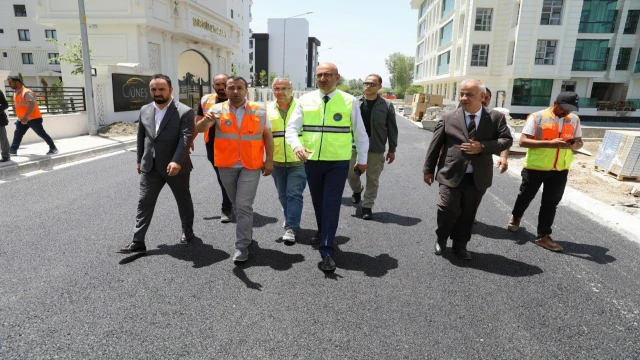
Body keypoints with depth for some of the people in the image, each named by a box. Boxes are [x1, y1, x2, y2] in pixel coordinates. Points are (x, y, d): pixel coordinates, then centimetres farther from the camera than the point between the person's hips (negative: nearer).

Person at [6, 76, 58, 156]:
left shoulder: (26, 92, -18)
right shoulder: (16, 93, 12)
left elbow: (32, 105, -28)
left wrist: (26, 117, -34)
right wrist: (20, 117, 22)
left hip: (33, 119, -9)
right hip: (22, 119, 9)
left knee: (42, 134, -2)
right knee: (17, 134, 6)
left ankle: (53, 148, 7)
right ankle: (12, 150, 10)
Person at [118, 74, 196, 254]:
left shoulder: (185, 112, -12)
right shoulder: (144, 110, 7)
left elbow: (186, 138, -23)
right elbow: (141, 138, 15)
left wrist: (177, 161, -34)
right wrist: (140, 160, 17)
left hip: (176, 167, -4)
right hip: (150, 167, 5)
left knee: (183, 200, 13)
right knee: (144, 203, 4)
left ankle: (187, 230, 34)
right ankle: (138, 242, 11)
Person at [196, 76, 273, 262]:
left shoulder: (259, 110, -1)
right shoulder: (218, 109, -2)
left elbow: (267, 136, 4)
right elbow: (199, 129, -11)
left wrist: (269, 160, -1)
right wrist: (206, 120, -34)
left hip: (251, 166, -2)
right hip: (226, 166, 2)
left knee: (244, 205, -6)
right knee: (237, 204, 18)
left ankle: (242, 245, 4)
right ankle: (247, 231, 40)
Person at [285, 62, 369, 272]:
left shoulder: (349, 102, -3)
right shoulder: (305, 100, 1)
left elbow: (360, 133, 5)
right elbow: (291, 128, -5)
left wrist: (362, 160, 9)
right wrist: (296, 146, -26)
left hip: (338, 162, -2)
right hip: (311, 161, 3)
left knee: (331, 205, -6)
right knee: (317, 202, 18)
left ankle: (327, 252, 1)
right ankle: (322, 231, 45)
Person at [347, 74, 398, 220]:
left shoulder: (387, 105, -2)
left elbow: (392, 129, 1)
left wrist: (392, 149, 0)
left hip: (376, 149, -1)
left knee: (373, 179, 4)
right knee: (351, 174, 7)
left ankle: (367, 206, 19)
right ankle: (357, 191, 39)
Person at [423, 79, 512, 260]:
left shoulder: (496, 117, 1)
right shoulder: (448, 117, -1)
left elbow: (506, 140, 0)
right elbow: (435, 144, 2)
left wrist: (483, 147, -17)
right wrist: (429, 169, 3)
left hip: (478, 177, 2)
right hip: (451, 174, -1)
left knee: (468, 213, 12)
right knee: (448, 210, -3)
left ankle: (460, 245, 31)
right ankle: (441, 240, 25)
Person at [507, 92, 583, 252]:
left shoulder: (574, 119, 5)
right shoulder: (537, 117, -11)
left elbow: (579, 142, 13)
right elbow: (523, 141, -17)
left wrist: (575, 144, -12)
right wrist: (550, 143, -27)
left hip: (560, 170, 4)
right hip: (535, 167, -3)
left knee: (551, 203, 8)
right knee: (526, 196, 15)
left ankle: (543, 236, 17)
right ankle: (515, 217, 43)